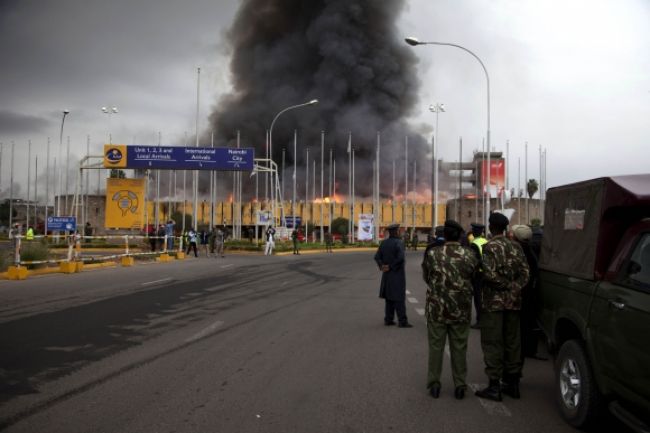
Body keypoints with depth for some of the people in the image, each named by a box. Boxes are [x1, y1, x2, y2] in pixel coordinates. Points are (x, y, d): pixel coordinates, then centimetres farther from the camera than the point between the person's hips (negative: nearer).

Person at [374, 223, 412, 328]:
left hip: (387, 275, 7)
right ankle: (402, 321, -2)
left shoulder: (384, 243, 6)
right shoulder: (399, 242, -15)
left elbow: (377, 257, 3)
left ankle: (388, 319, 14)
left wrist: (382, 266, -8)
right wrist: (391, 267, -17)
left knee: (389, 297, 13)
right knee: (399, 298, -4)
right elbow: (400, 258, -27)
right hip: (397, 274, -7)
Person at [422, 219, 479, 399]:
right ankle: (460, 385, 17)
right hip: (461, 310, 1)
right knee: (459, 348, 12)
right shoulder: (470, 255, -6)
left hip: (437, 308, -1)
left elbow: (426, 277, 3)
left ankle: (434, 383, 15)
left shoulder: (432, 254, -10)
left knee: (436, 346, 10)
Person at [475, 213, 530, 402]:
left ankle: (494, 386, 1)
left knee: (492, 343, 0)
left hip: (494, 301, -6)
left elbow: (489, 274, -20)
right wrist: (514, 288, -1)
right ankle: (512, 383, 21)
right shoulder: (515, 247, 8)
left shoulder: (489, 247, -11)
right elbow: (525, 273, 3)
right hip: (513, 301, 6)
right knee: (512, 342, 13)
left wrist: (504, 285, -5)